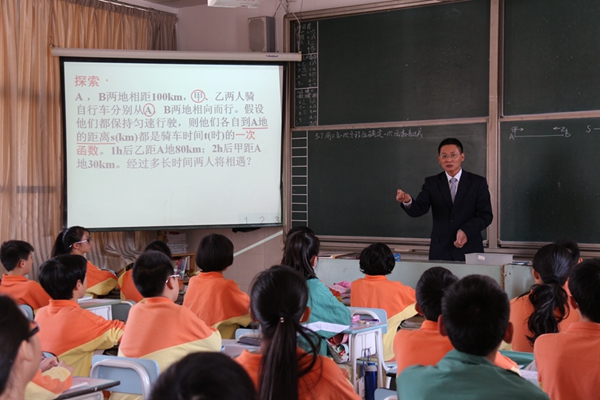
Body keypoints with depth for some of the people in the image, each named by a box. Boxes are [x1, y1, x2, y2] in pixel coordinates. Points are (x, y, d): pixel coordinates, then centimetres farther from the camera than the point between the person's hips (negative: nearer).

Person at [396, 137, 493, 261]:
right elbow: (419, 209, -6)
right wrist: (408, 201, -29)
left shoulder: (478, 182, 2)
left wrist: (466, 231, -18)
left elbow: (486, 215, -2)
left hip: (469, 251, -1)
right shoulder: (431, 183, 7)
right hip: (440, 251, 1)